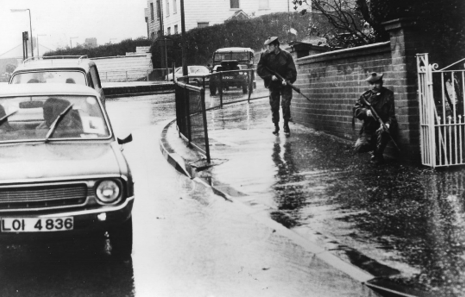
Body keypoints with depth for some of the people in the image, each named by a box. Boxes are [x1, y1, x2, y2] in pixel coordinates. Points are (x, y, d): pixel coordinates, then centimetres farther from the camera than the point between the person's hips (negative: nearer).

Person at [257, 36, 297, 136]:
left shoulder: (286, 56, -7)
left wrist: (287, 80, -24)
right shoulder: (265, 56, -5)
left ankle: (286, 125, 4)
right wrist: (270, 76, -19)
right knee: (274, 106, 3)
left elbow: (292, 71, -8)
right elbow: (260, 70, -8)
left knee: (286, 104, -10)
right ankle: (276, 126, 17)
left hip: (285, 84, -2)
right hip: (273, 85, 2)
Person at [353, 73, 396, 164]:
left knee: (381, 132, -38)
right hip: (368, 129, 2)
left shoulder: (388, 95, -3)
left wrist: (387, 124, -29)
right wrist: (365, 111, -22)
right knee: (358, 147, -19)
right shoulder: (365, 96, 5)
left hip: (382, 126, -2)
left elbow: (392, 114, -9)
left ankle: (378, 156, -9)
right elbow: (356, 110, 0)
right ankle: (374, 148, 18)